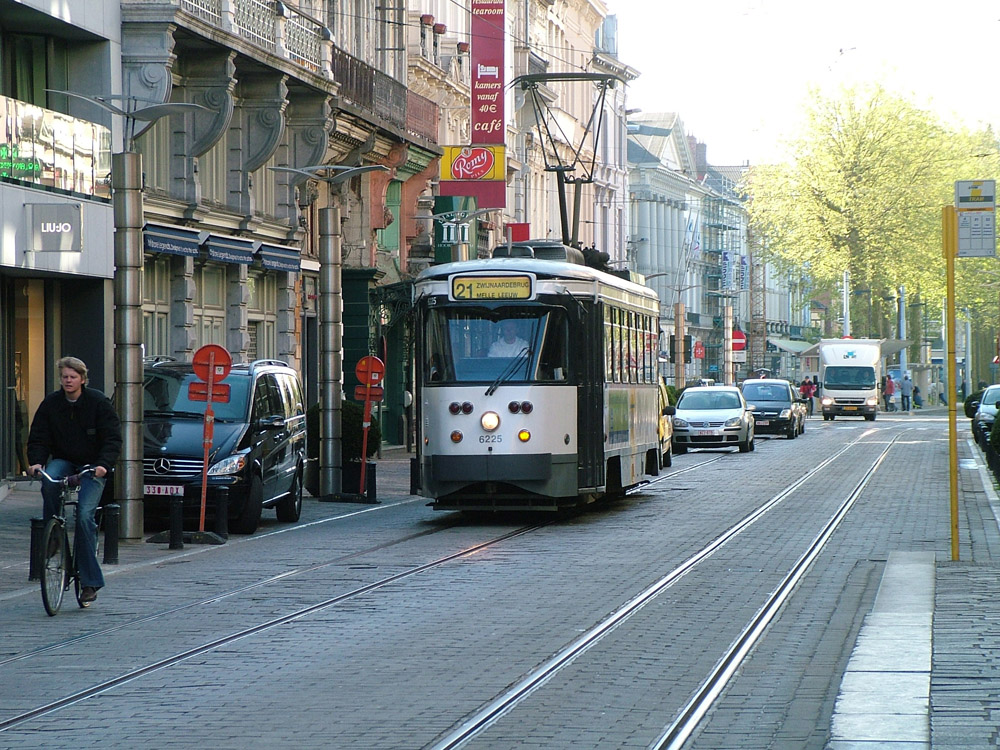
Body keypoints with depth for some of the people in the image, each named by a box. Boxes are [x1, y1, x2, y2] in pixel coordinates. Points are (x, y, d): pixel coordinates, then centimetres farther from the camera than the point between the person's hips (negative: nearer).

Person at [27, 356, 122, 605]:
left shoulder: (98, 402, -8)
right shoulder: (50, 404, 0)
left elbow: (113, 438, -10)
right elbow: (38, 438, 2)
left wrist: (104, 464, -27)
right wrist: (36, 462, -18)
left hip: (93, 466, -3)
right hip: (63, 461, 3)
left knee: (84, 516, -18)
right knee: (49, 480, -34)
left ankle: (90, 581, -13)